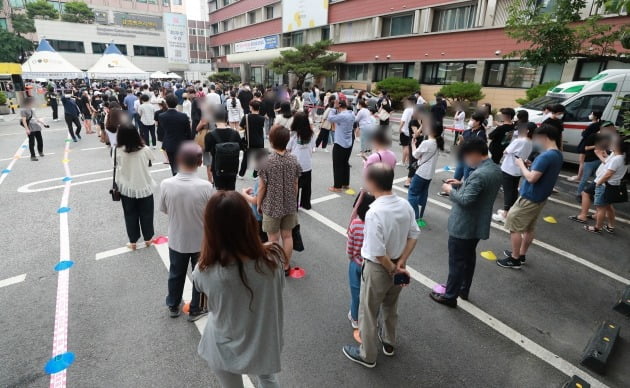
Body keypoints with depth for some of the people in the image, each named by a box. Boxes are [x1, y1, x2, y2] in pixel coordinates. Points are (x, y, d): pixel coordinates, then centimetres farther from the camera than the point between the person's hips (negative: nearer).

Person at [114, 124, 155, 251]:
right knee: (146, 214, 17)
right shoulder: (144, 150, -17)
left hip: (127, 189, 1)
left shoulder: (118, 150, -16)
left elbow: (117, 166, -2)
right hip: (144, 188, -1)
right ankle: (148, 239, 33)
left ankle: (133, 242, 29)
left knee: (130, 215, 17)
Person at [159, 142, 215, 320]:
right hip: (201, 241, -2)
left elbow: (164, 210, -3)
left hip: (176, 240, 2)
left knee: (176, 274, 25)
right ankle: (195, 310, 37)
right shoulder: (206, 186, -26)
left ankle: (173, 306, 46)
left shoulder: (166, 184, -20)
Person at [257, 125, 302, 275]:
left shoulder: (266, 162, -18)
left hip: (271, 207, -3)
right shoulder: (294, 160, -7)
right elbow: (295, 185, 1)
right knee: (287, 236, 17)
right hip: (289, 206, 4)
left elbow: (262, 187, -11)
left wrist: (258, 204, 4)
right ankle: (286, 266, 30)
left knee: (273, 239, 11)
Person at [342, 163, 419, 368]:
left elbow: (377, 252, -29)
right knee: (390, 306, 29)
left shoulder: (374, 213, -32)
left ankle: (367, 355, 36)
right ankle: (388, 342, 52)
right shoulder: (405, 204, -9)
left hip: (378, 269, -7)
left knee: (369, 313, 16)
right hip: (396, 265, 7)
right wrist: (401, 262, -2)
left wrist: (392, 269, -13)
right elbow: (414, 234, -1)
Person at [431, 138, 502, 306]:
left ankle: (450, 296, 19)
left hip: (463, 226, -9)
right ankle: (464, 290, 39)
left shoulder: (479, 174, -27)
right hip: (478, 225, 9)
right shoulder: (496, 170, 4)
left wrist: (450, 190, -13)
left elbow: (465, 200, -29)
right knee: (469, 257, 23)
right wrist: (461, 185, 5)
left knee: (456, 262, 5)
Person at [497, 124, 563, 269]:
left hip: (529, 198, -10)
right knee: (529, 228, 19)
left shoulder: (546, 156, -25)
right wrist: (527, 166, 4)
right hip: (540, 198, 10)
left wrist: (521, 164, -13)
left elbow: (531, 178, -28)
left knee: (514, 227, 2)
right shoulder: (558, 155, 7)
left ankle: (515, 260, 10)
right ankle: (521, 255, 33)